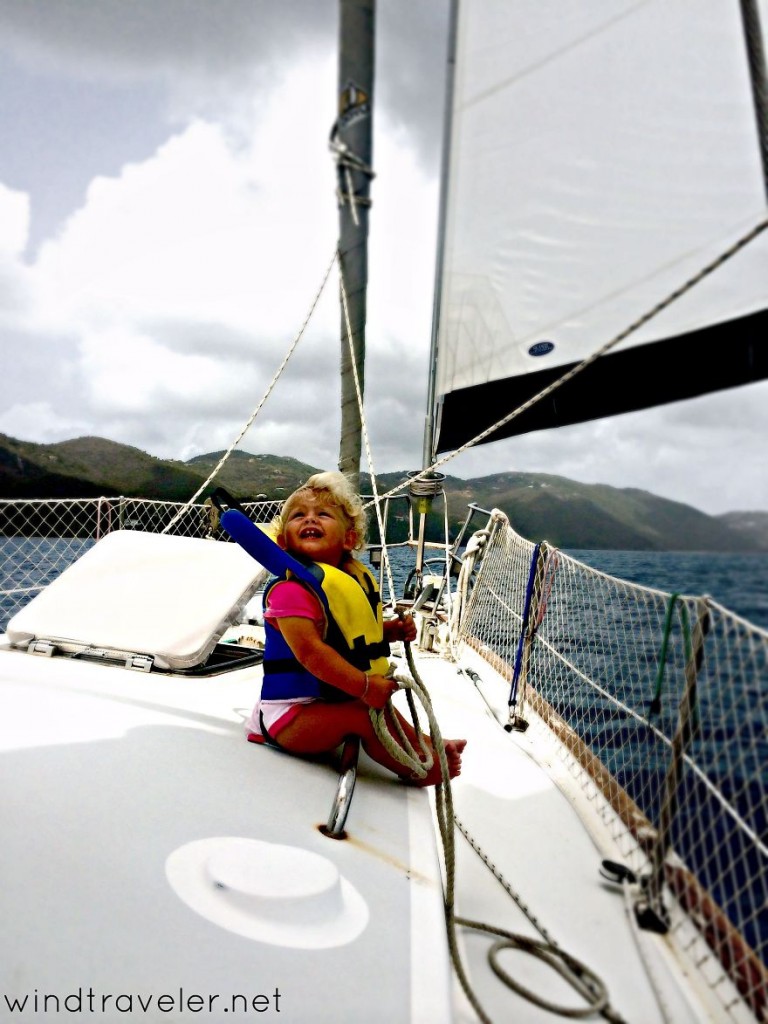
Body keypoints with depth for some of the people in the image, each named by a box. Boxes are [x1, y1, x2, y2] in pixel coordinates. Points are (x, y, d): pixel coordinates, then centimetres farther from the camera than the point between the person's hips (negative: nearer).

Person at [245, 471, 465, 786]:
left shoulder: (357, 579, 4)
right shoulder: (292, 588, -25)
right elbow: (310, 652, -33)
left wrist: (392, 630, 2)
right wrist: (365, 686, -32)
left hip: (330, 700, 10)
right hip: (291, 714, -10)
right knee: (365, 713, -26)